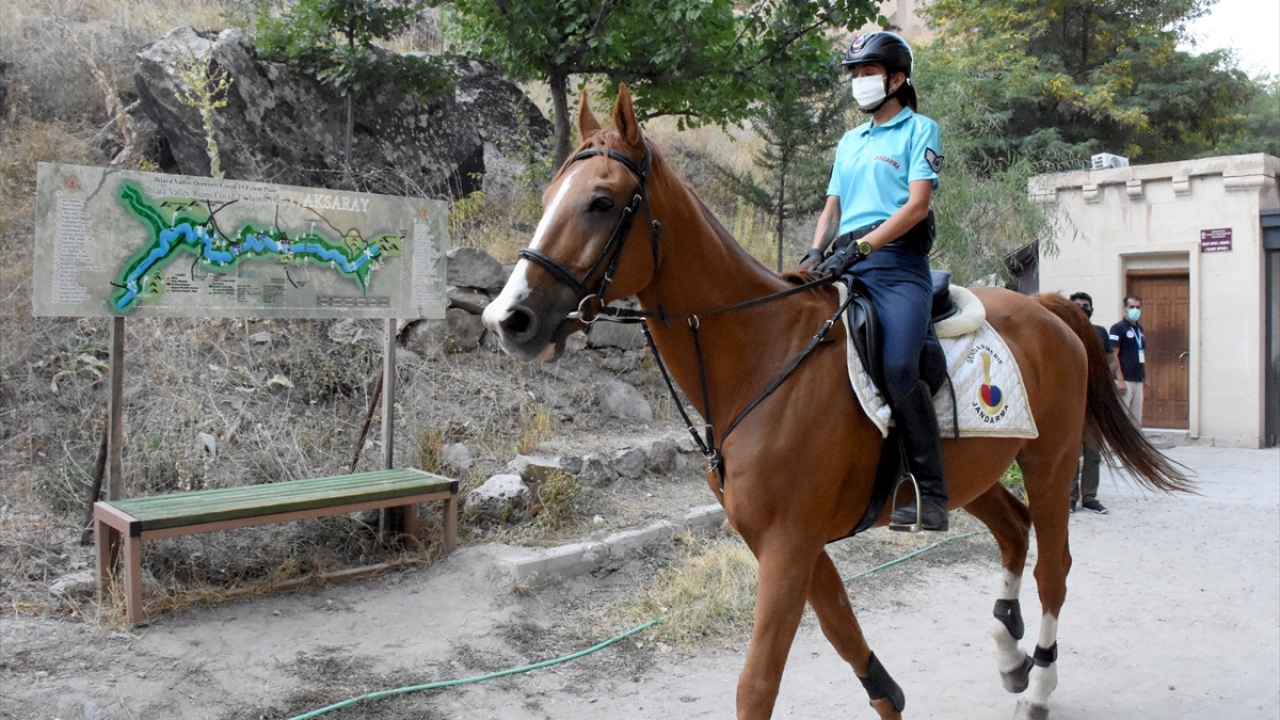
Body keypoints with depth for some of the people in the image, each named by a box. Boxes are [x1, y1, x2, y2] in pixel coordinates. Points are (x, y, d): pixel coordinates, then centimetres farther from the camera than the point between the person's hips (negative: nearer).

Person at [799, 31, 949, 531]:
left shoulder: (919, 130, 7)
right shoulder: (849, 141, 26)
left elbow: (917, 205, -6)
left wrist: (859, 247, -17)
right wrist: (815, 253, 1)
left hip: (897, 261, -6)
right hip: (847, 264, 7)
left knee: (899, 368, -26)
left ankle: (931, 495, -17)